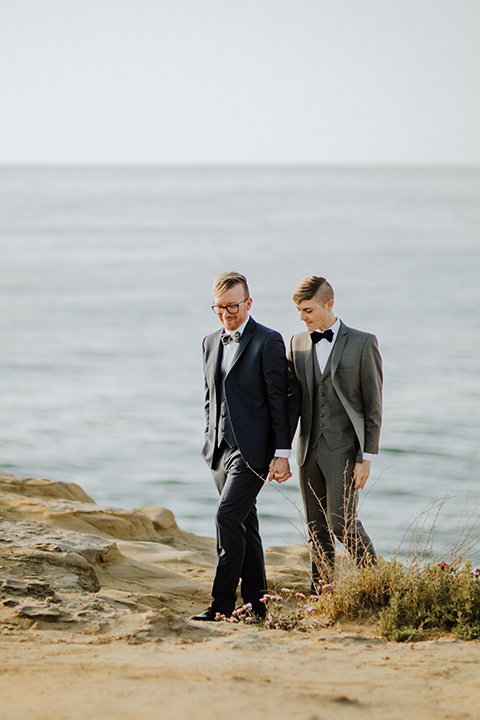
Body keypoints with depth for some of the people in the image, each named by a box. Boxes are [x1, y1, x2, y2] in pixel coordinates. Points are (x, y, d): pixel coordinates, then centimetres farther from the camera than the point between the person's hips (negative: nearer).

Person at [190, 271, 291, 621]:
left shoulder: (268, 342, -7)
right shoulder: (211, 343, 15)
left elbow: (278, 399, -9)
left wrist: (282, 453, -13)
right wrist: (211, 440, 16)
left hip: (253, 448, -7)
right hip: (221, 447, 7)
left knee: (228, 516, -16)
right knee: (244, 522, 10)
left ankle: (222, 603, -15)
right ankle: (255, 603, 16)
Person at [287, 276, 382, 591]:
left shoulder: (362, 343, -4)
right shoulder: (298, 344, 10)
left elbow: (373, 405, -4)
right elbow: (292, 400, 12)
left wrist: (366, 457, -9)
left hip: (344, 448, -5)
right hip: (310, 449, 5)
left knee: (341, 521, -11)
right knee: (317, 529, 6)